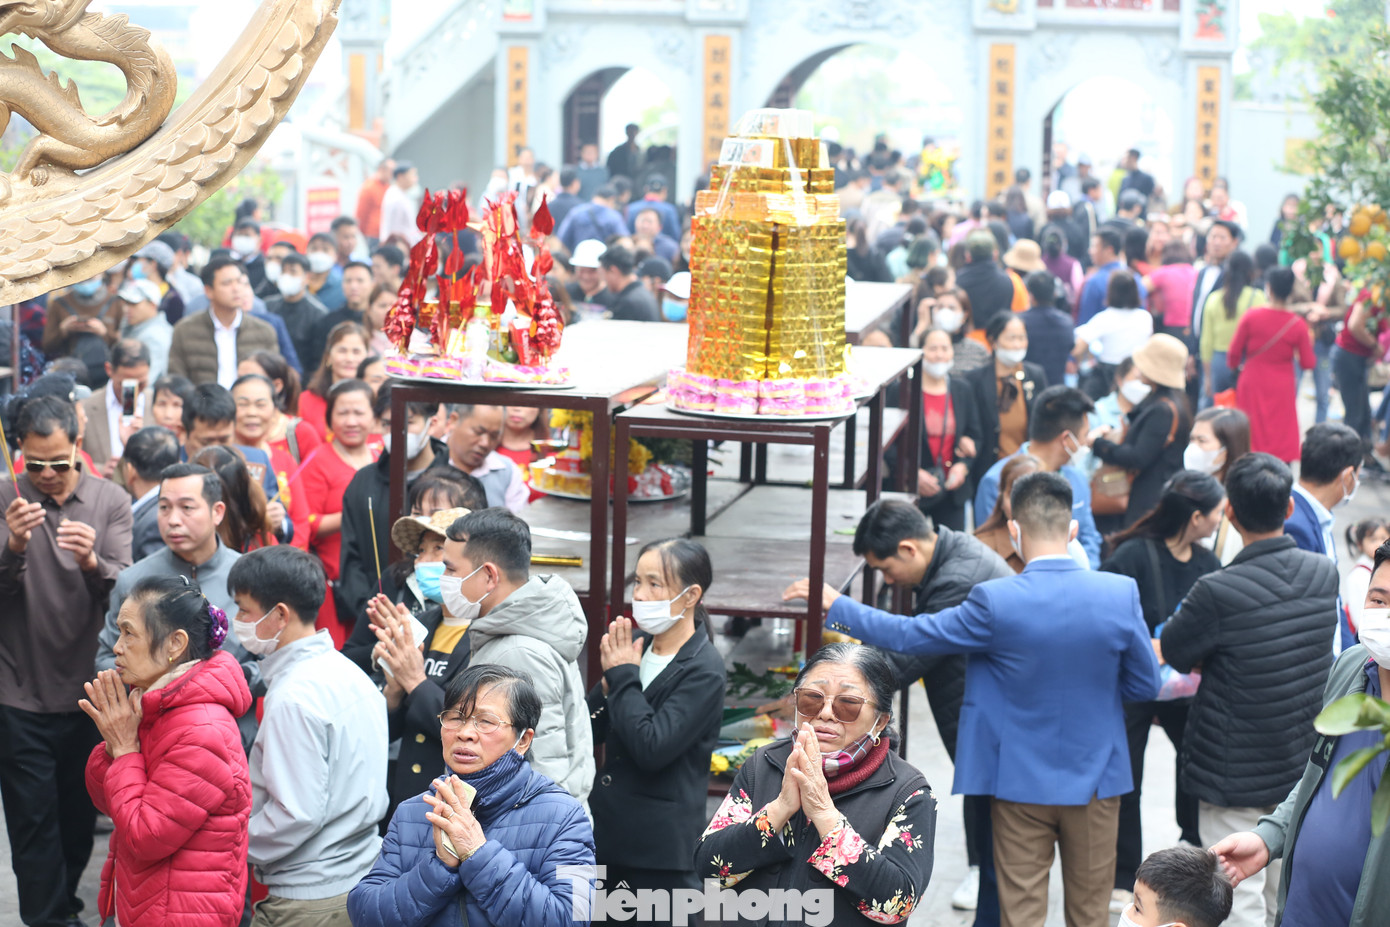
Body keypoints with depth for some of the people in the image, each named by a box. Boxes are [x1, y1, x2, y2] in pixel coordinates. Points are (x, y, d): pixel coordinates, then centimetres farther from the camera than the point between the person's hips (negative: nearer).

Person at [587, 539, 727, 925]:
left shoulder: (703, 670, -14)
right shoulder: (635, 644, 6)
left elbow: (652, 748, -23)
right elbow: (589, 731, 7)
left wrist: (623, 676, -15)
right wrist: (609, 682, -11)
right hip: (610, 834, 7)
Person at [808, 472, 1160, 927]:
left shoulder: (995, 601, -18)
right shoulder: (1120, 593, -12)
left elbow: (908, 636, -8)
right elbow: (1145, 685, -2)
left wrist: (834, 605, 6)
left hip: (1023, 783, -2)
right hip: (1096, 781, 2)